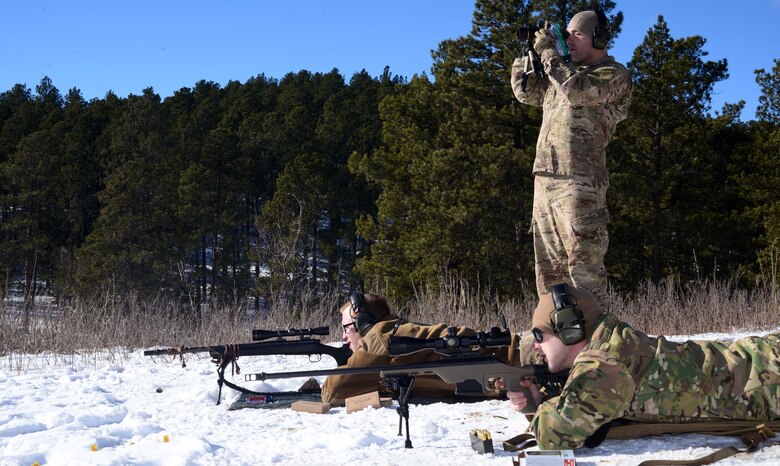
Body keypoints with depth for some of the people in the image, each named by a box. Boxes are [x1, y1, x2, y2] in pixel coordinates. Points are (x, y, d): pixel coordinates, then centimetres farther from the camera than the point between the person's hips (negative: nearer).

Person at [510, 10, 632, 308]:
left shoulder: (615, 75, 0)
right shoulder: (564, 72, 24)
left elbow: (576, 90, -17)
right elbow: (525, 92, 27)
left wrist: (548, 52, -6)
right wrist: (532, 54, 15)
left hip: (579, 182, -8)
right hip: (544, 179, 8)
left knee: (583, 260, -13)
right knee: (549, 267, 8)